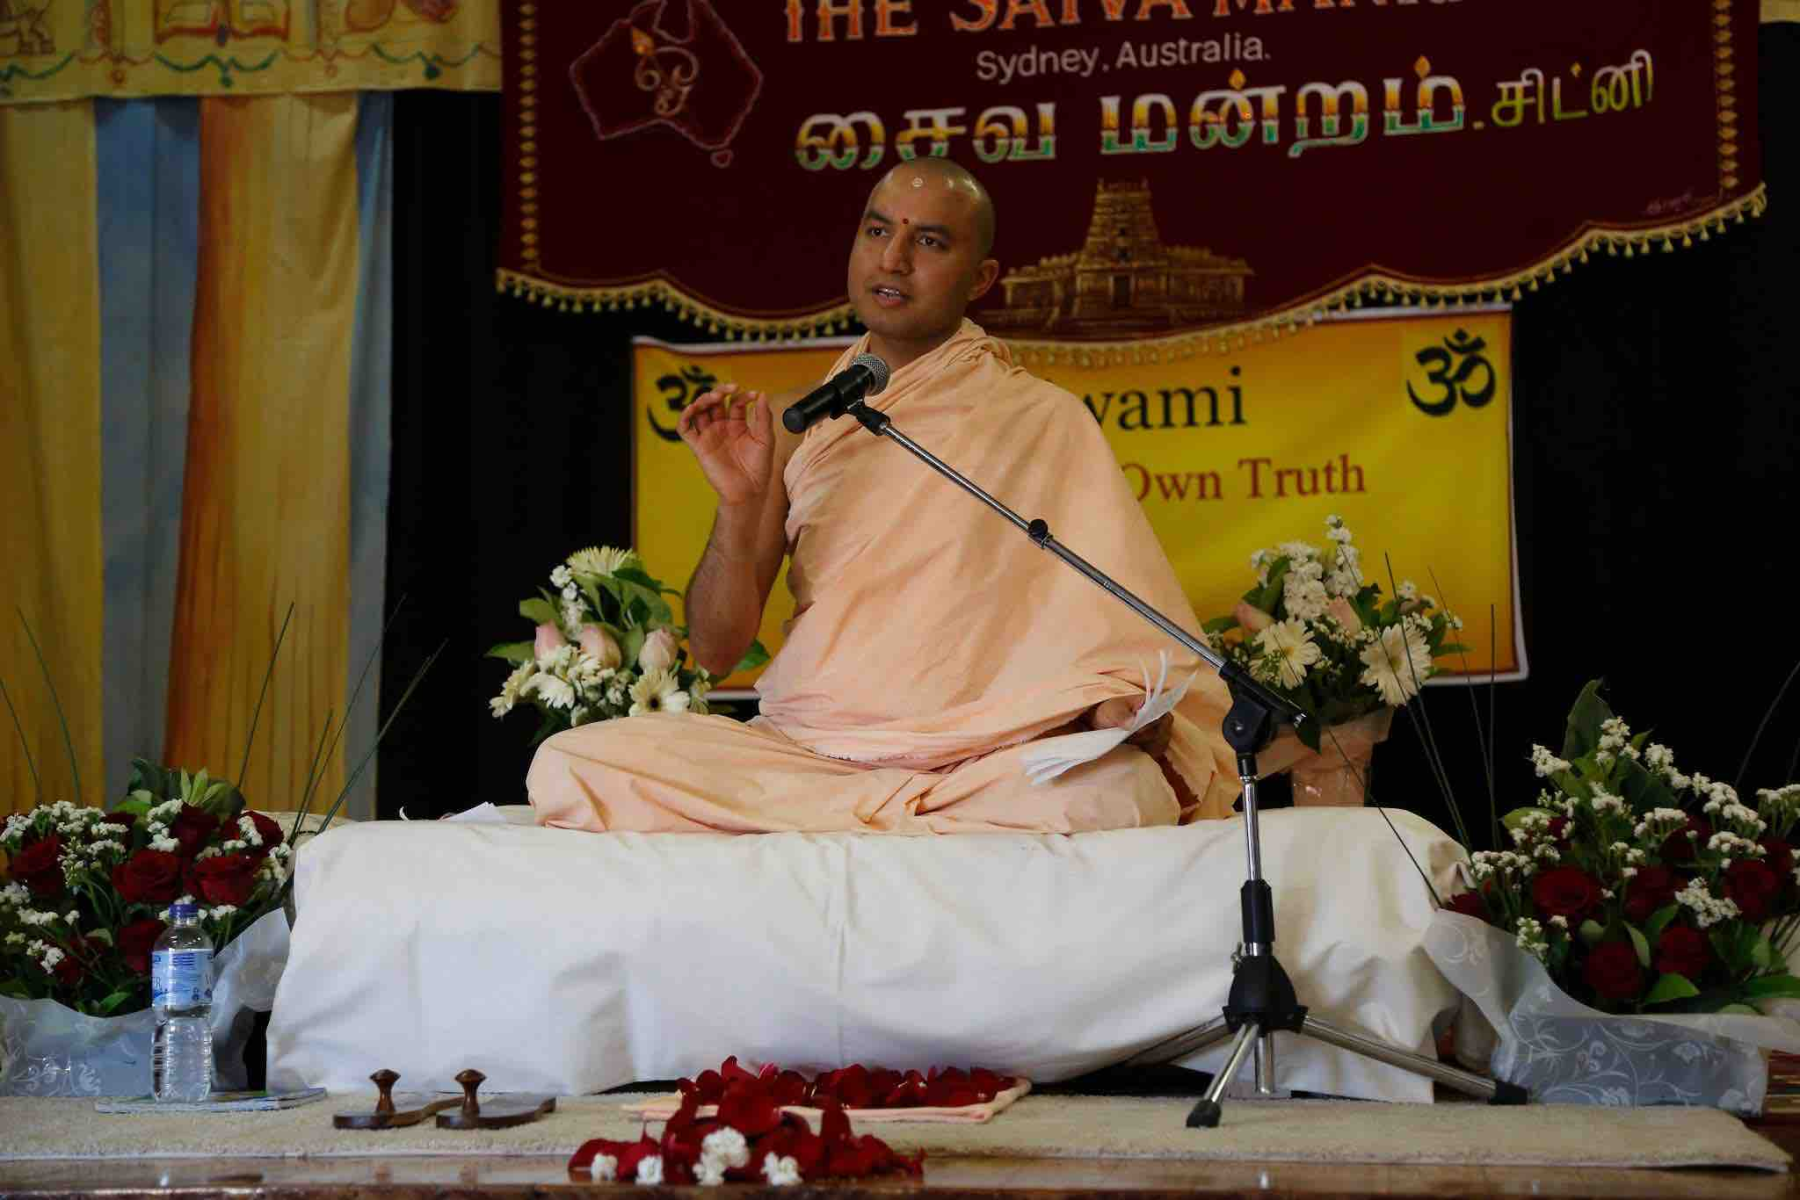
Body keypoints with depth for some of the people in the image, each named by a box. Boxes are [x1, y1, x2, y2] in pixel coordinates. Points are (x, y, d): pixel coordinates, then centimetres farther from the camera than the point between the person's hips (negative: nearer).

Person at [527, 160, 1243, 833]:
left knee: (1127, 790, -35)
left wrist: (1127, 705, -19)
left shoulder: (1045, 424, 9)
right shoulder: (794, 425, 13)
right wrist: (739, 505, -8)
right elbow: (715, 652, 9)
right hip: (798, 747, 2)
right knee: (566, 768, -22)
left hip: (979, 759, -1)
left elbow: (1119, 616, 4)